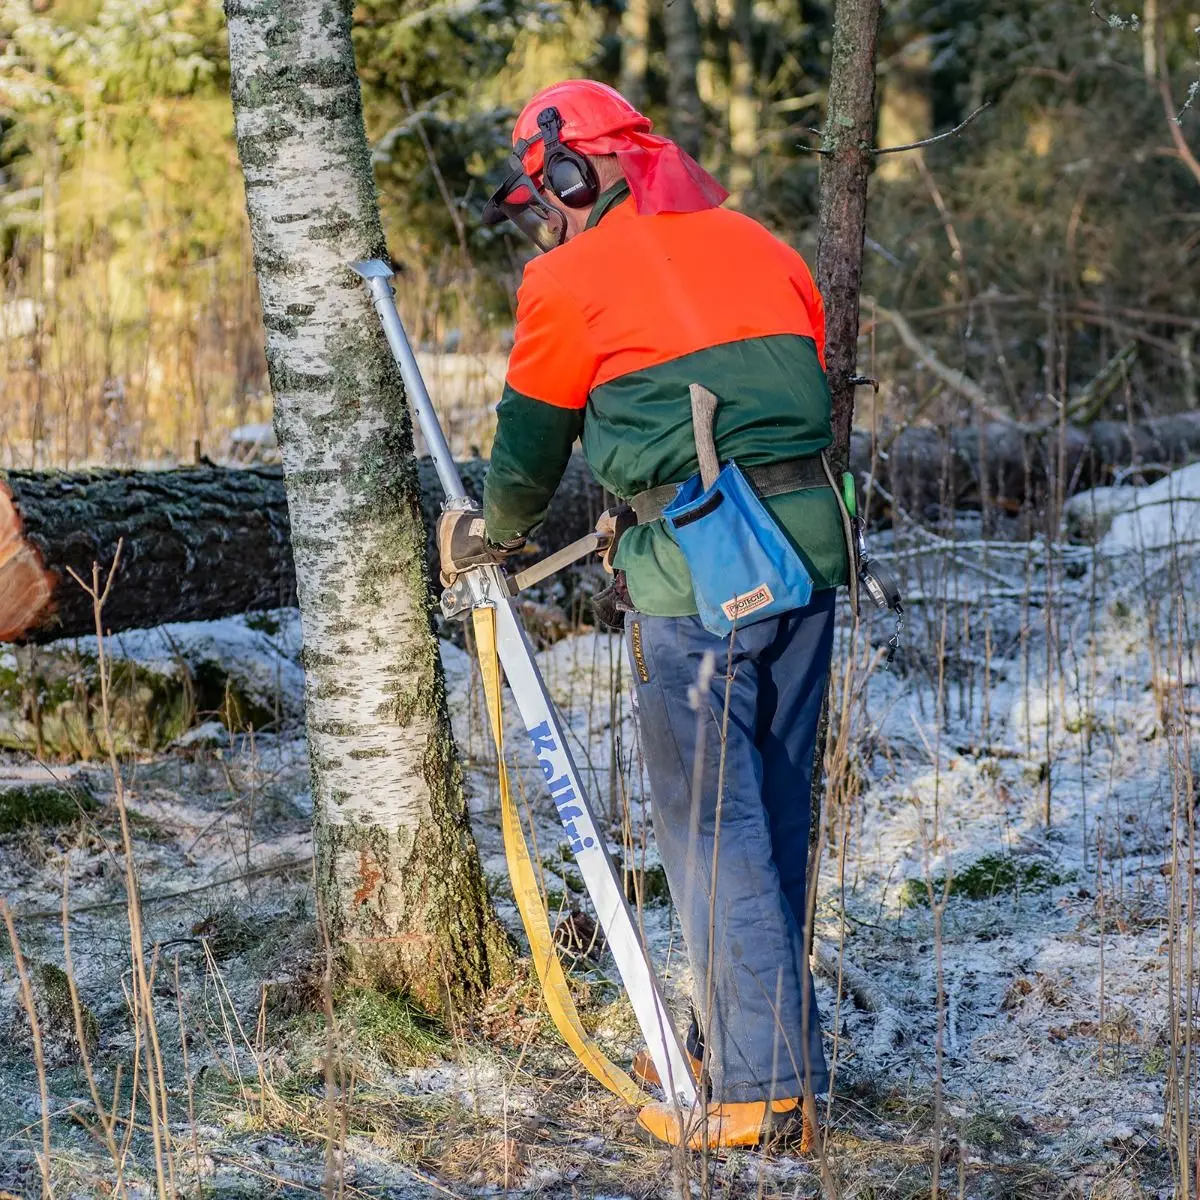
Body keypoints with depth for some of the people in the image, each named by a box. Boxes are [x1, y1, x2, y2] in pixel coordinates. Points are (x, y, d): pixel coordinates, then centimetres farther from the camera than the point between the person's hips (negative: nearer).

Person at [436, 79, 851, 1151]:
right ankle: (741, 1036, 26)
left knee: (710, 823, -1)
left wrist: (487, 535, 34)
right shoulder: (759, 247, 16)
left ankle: (761, 1085, 1)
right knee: (775, 811, 15)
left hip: (698, 570, -7)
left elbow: (531, 449, 13)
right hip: (809, 542, 7)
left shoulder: (571, 281, 0)